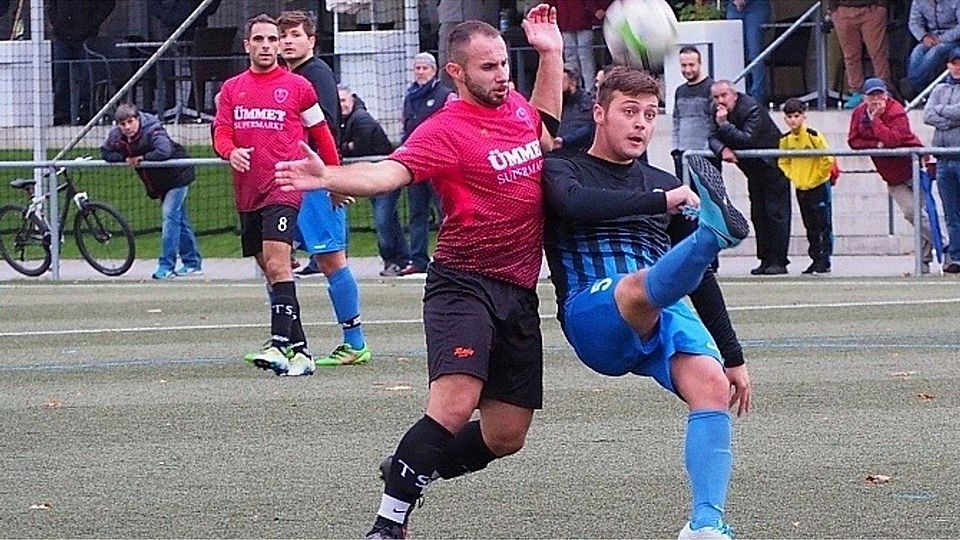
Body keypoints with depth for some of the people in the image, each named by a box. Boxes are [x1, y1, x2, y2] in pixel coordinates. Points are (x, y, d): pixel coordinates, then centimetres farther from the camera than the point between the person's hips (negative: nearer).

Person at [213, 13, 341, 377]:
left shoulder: (297, 87, 4)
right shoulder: (232, 89, 14)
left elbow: (321, 134, 12)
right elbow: (221, 132, 8)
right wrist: (231, 152, -15)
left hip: (283, 187, -5)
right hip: (247, 192, 5)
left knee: (277, 265, -20)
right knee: (270, 271, 7)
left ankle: (281, 344, -28)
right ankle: (300, 349, 12)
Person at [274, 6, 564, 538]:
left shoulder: (518, 108, 11)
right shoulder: (446, 130, -11)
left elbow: (546, 131, 36)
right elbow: (389, 172, -27)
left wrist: (550, 53, 24)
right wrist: (327, 178, -46)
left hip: (519, 294, 7)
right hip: (464, 285, -7)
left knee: (505, 438, 8)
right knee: (454, 406, -27)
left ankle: (409, 471, 31)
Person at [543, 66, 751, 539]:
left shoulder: (664, 184, 27)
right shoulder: (562, 171, 12)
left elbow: (700, 277, 31)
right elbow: (576, 204, -14)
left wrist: (734, 356, 25)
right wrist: (663, 201, -24)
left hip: (669, 312, 5)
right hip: (594, 314, -5)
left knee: (712, 385, -25)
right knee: (644, 284, -39)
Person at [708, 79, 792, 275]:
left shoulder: (751, 109, -24)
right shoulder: (718, 111, -2)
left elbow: (747, 139, -34)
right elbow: (713, 138, -5)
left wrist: (724, 124, -37)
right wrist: (722, 150, -27)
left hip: (773, 165, -8)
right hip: (753, 169, 8)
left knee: (775, 212, -9)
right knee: (758, 214, 6)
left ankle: (778, 261, -8)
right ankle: (765, 260, 10)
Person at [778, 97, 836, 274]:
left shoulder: (813, 135, -15)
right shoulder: (785, 140, 2)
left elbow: (828, 158, -15)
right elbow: (783, 162, 16)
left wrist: (819, 174, -9)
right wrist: (792, 176, 5)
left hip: (819, 186, -6)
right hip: (801, 188, 6)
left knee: (823, 225, -3)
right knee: (810, 227, 12)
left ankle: (825, 261, 0)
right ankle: (816, 259, 18)